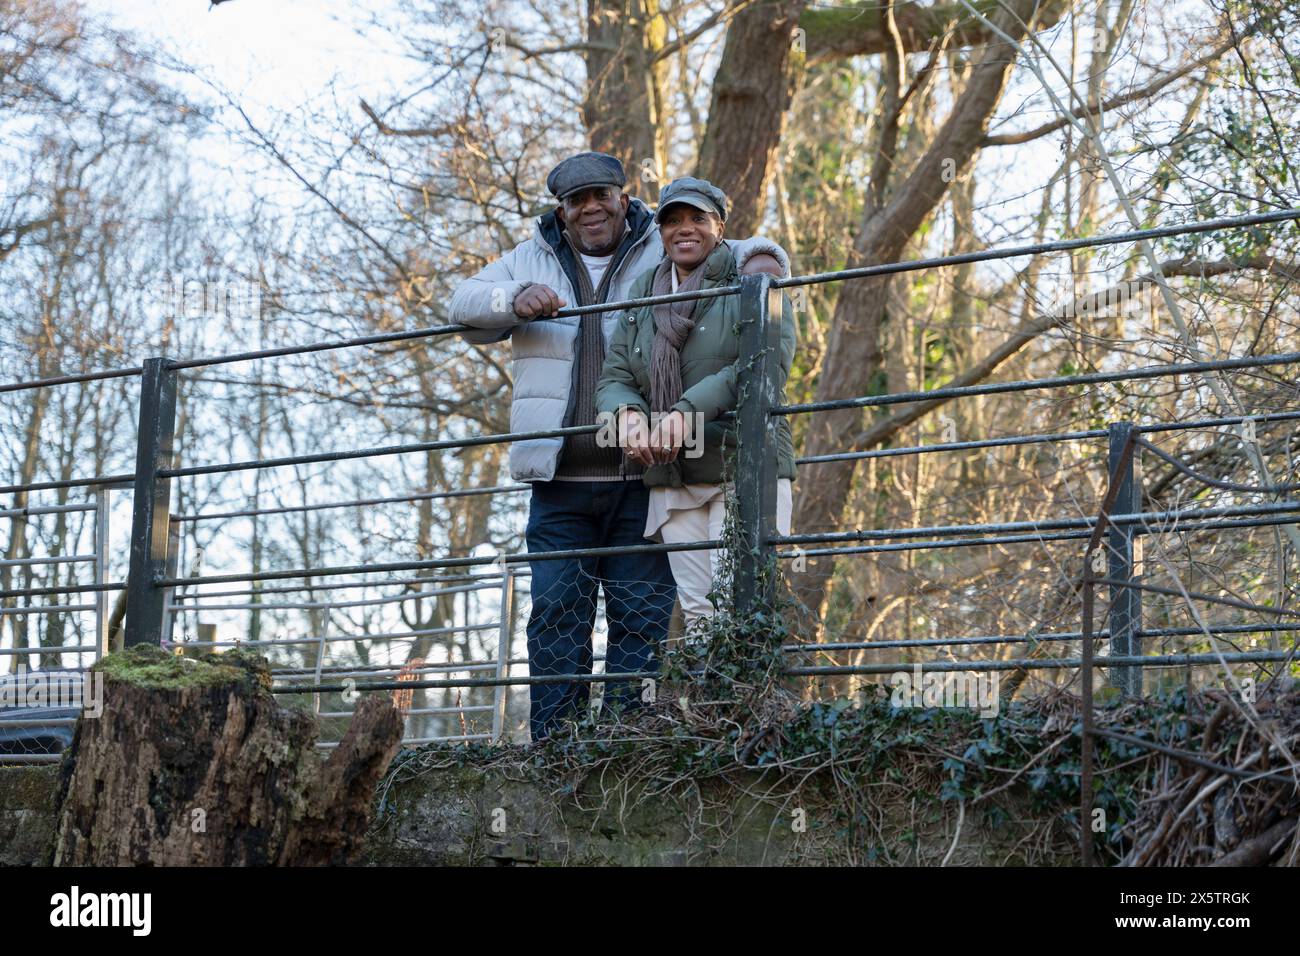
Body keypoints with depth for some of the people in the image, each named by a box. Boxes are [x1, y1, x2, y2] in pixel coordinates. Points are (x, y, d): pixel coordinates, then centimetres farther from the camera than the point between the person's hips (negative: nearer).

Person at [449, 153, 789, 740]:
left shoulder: (666, 253, 10)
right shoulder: (531, 260, 15)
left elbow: (736, 252, 10)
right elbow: (466, 304, 5)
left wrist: (760, 258, -16)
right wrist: (516, 301, -17)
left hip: (640, 479, -1)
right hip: (558, 481, 1)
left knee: (643, 616, -3)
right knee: (555, 613, -3)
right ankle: (551, 747, 0)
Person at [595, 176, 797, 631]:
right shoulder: (643, 296, 18)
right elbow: (613, 378, 12)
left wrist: (688, 412, -23)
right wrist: (629, 413, -14)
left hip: (745, 468, -5)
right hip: (672, 481, 5)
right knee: (698, 615, 0)